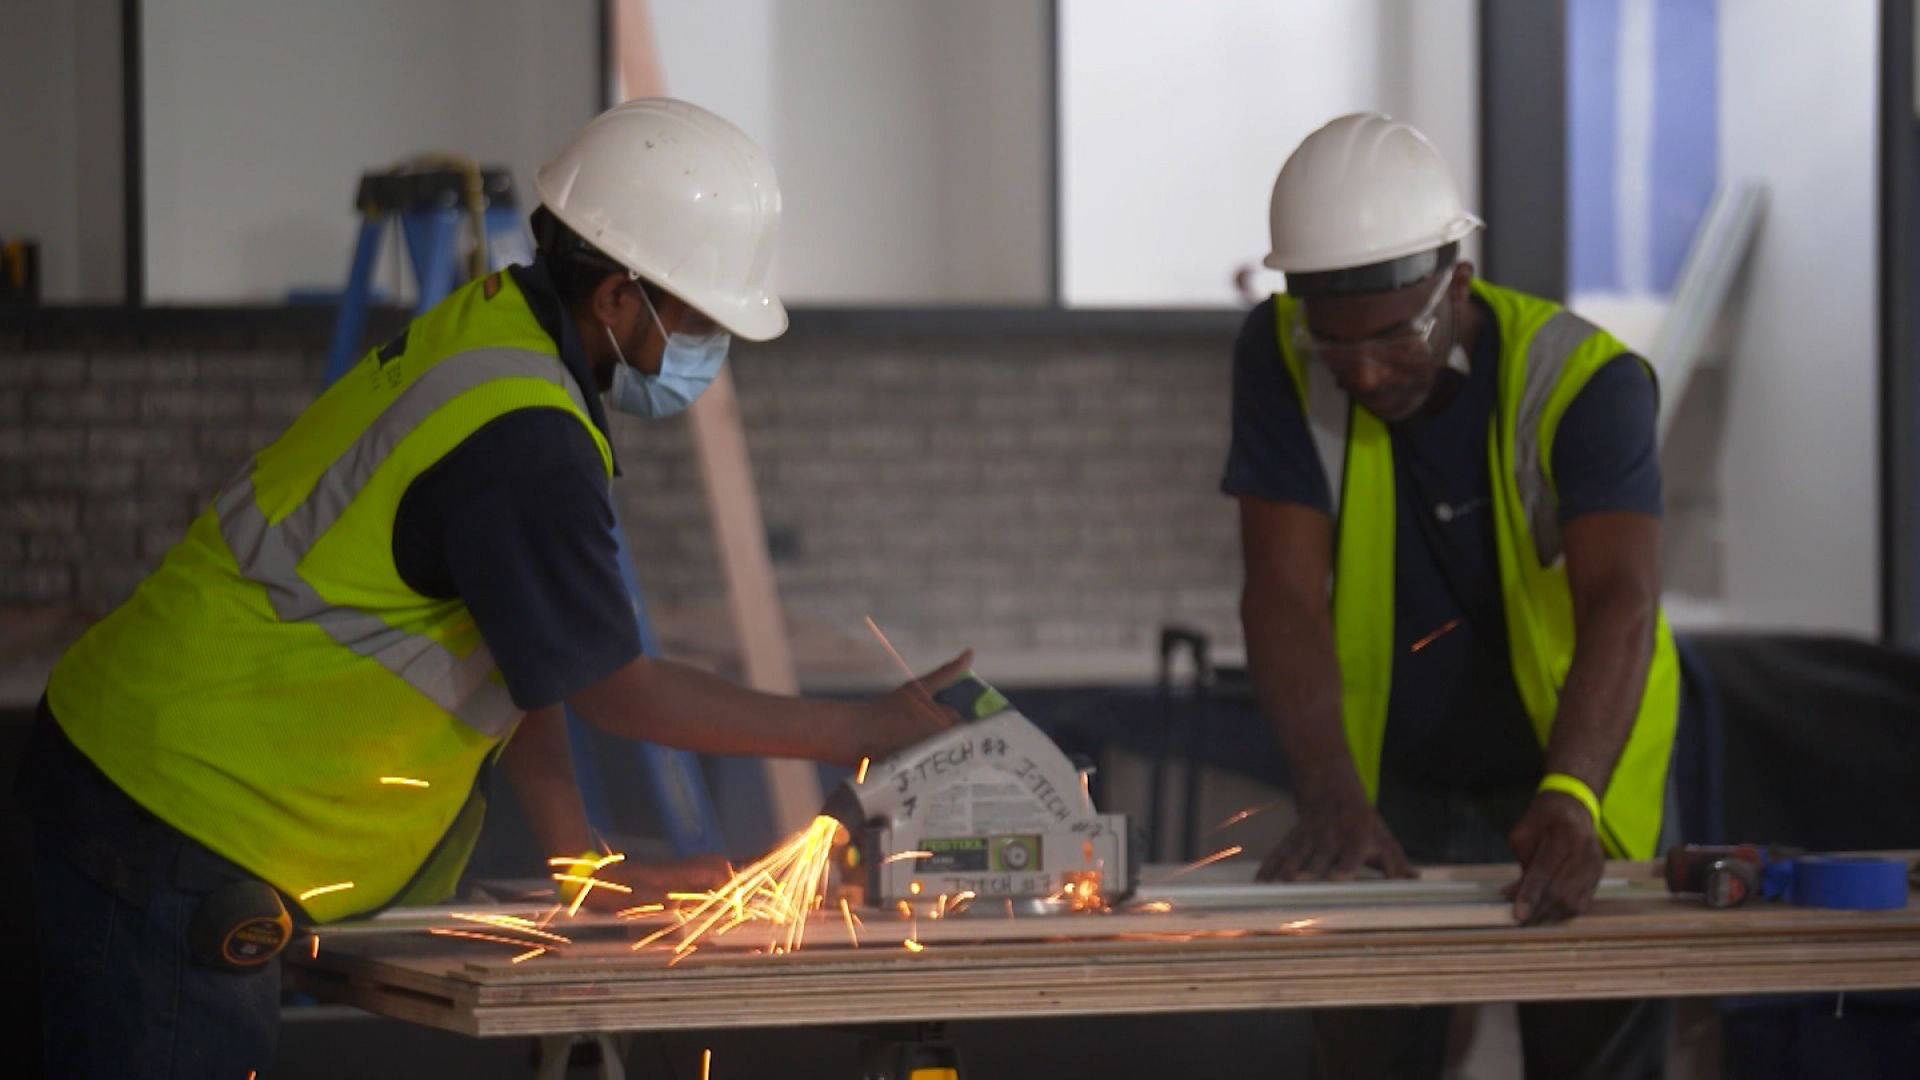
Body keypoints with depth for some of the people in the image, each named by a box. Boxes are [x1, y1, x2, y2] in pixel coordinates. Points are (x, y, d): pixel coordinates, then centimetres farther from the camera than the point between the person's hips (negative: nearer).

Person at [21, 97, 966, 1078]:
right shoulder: (523, 445, -23)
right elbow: (618, 693, -14)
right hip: (180, 822, -10)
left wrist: (584, 862, 11)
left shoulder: (489, 331, 8)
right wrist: (863, 732, -6)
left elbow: (525, 642, 13)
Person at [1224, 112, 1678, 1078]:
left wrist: (1568, 801, -53)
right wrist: (1332, 800, -37)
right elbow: (1285, 594, -22)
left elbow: (1620, 604, -37)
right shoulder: (1282, 361, -16)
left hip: (1577, 779, -2)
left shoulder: (1581, 378, -24)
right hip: (1391, 787, 2)